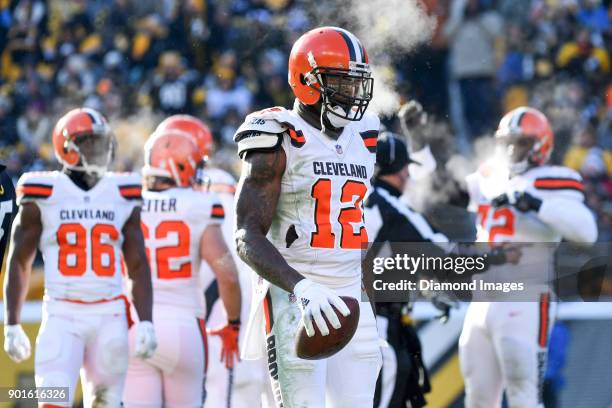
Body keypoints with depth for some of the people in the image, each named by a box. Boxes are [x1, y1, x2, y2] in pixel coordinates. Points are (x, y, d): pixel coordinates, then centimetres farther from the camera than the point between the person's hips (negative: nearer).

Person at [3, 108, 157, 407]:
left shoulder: (123, 197, 9)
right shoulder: (44, 195, 1)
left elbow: (138, 267, 10)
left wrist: (145, 323, 0)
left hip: (110, 317, 3)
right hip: (62, 316, -3)